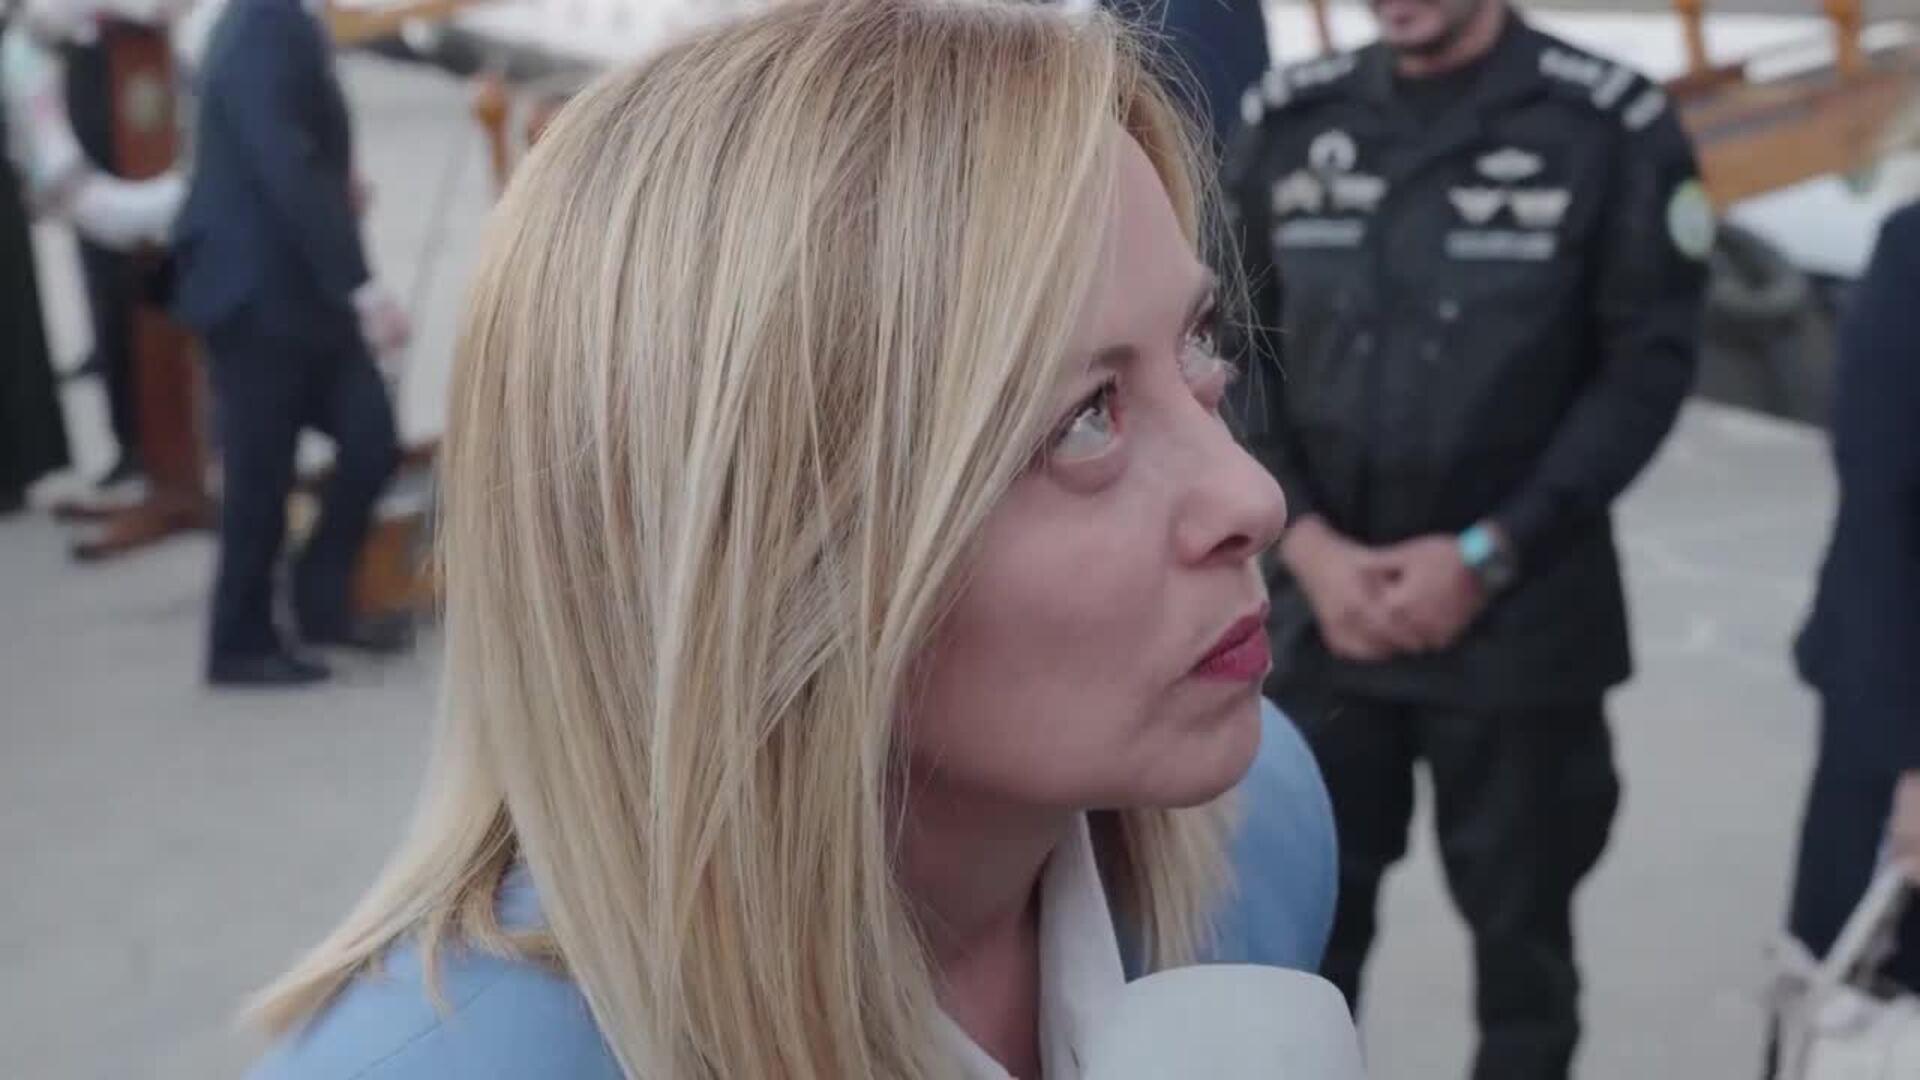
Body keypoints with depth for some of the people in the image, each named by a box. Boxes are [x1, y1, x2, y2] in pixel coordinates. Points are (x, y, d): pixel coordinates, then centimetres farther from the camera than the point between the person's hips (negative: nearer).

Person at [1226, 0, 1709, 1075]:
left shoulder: (1611, 127, -7)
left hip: (1521, 616, -2)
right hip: (1321, 608, 3)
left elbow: (1648, 366, -7)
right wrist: (1304, 540, -7)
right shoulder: (1288, 121, 2)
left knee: (1519, 923, 13)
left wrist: (1488, 554, -12)